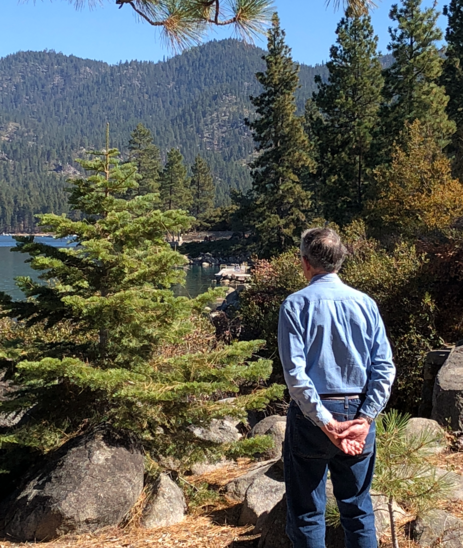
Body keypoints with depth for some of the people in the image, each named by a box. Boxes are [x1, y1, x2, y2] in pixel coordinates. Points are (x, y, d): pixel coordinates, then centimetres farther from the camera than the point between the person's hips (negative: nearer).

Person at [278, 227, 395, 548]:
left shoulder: (296, 305, -9)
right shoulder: (365, 303, 1)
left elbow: (295, 372, -17)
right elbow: (385, 368, -5)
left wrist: (326, 422, -16)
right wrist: (364, 420, -7)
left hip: (313, 414, -3)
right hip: (358, 414, 4)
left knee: (307, 513, 9)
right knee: (359, 509, 17)